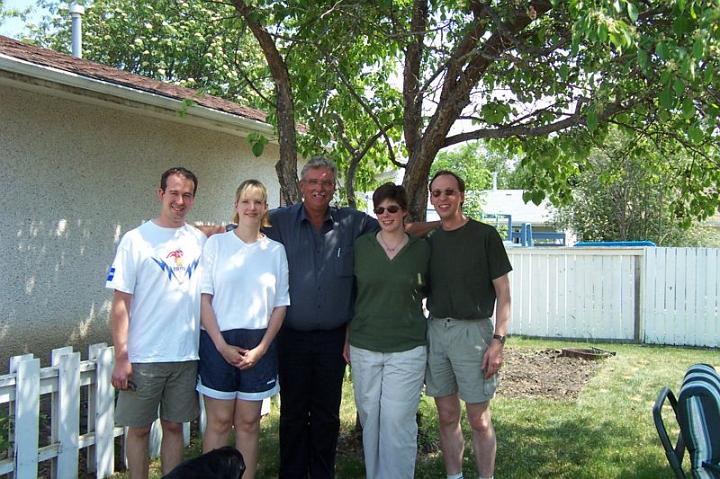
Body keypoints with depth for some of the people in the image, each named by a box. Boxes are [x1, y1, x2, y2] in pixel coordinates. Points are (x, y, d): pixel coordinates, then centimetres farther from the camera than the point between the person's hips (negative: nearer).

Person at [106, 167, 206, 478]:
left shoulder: (200, 241, 5)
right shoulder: (135, 240, -5)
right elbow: (121, 303, -6)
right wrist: (121, 358, -10)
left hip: (186, 355, 3)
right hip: (143, 357, -3)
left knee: (174, 427, 13)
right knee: (139, 429, 7)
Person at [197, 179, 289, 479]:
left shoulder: (276, 250, 7)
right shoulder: (216, 243, 1)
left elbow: (281, 305, 6)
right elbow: (204, 297, -2)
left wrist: (262, 348, -4)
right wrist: (221, 345, -9)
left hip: (259, 345, 2)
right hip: (218, 342, -2)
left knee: (249, 422, 8)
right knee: (219, 421, 2)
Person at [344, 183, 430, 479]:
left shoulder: (421, 249, 1)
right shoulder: (361, 245, 3)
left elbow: (427, 290, 17)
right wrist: (347, 339, 7)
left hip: (407, 349, -1)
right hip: (364, 348, 2)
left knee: (398, 423, -5)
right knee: (369, 420, 10)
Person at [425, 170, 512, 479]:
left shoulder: (485, 236, -3)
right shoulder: (429, 241, 9)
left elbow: (503, 292, -4)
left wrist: (498, 340, -12)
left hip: (473, 331, -4)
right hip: (435, 330, 4)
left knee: (479, 420, 1)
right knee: (447, 417, 10)